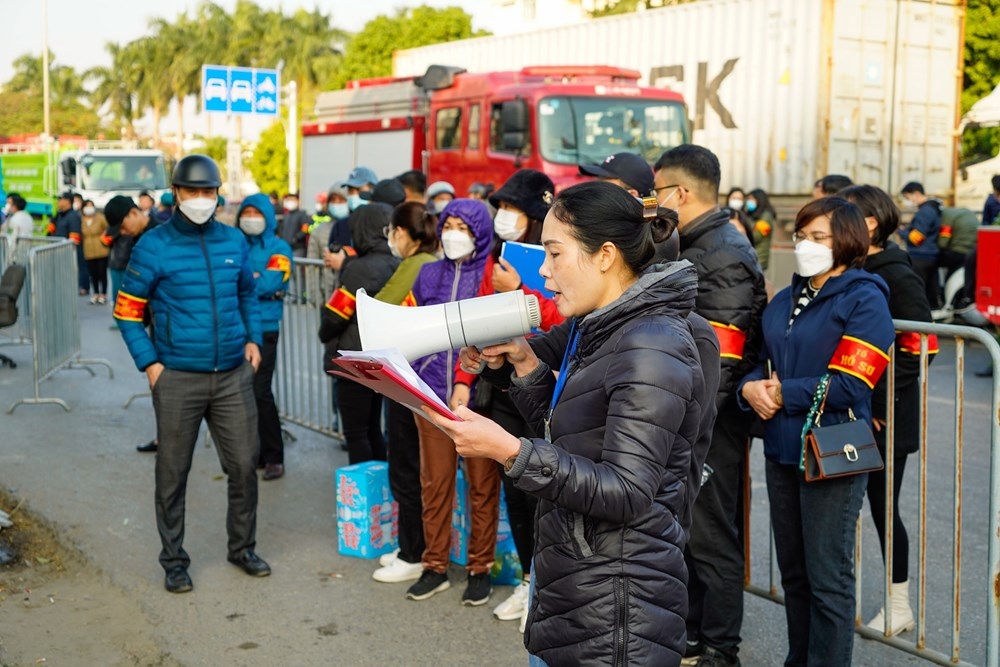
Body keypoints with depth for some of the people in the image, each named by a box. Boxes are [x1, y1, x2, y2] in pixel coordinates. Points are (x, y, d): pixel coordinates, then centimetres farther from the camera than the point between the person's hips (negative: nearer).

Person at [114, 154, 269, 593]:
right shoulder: (154, 246, -6)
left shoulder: (234, 241, 6)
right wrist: (149, 363, -8)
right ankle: (174, 560, 22)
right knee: (173, 473, 7)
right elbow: (128, 311, -1)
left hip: (233, 375, 3)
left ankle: (242, 548, 27)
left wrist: (253, 338, 9)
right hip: (177, 379, -3)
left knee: (244, 465, 8)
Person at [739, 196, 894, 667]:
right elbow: (763, 363, 15)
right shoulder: (784, 301, 14)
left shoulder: (865, 300, -9)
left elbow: (849, 385, -17)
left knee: (827, 576, 1)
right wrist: (751, 387, -7)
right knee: (792, 570, 17)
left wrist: (782, 394, -14)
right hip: (781, 450, 7)